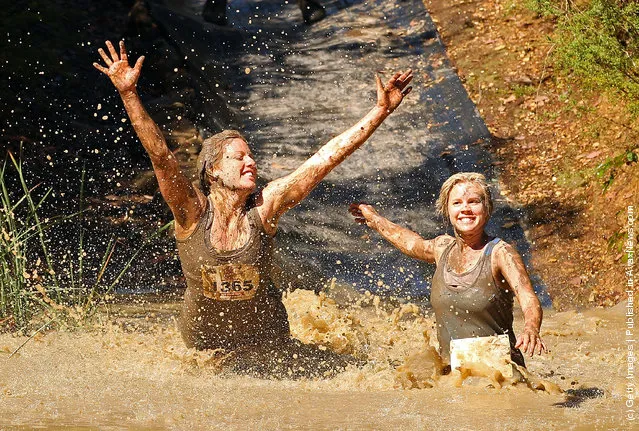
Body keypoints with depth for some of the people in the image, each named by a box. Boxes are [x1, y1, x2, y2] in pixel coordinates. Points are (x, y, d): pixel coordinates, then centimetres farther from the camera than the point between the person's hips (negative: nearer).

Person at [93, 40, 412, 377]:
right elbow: (159, 154, -33)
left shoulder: (263, 205, -18)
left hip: (263, 334, 1)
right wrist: (128, 93, -45)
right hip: (203, 337, 0)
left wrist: (380, 112, -25)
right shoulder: (193, 210, -21)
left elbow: (326, 158, -21)